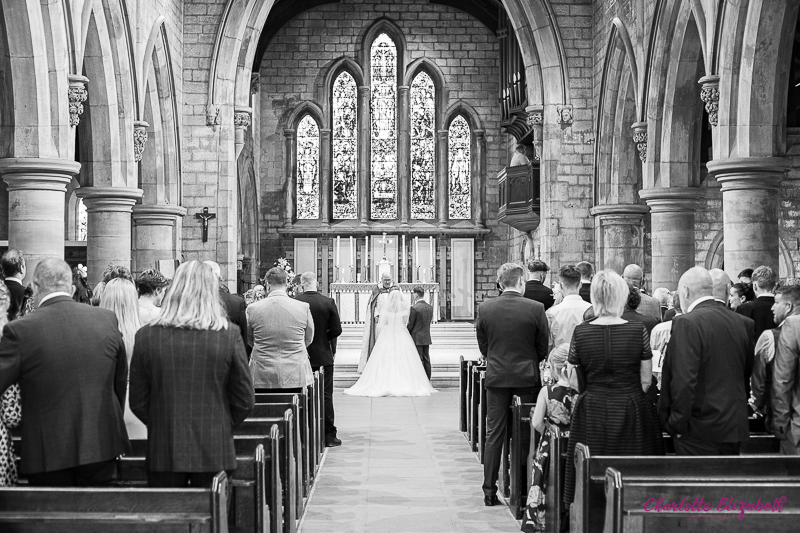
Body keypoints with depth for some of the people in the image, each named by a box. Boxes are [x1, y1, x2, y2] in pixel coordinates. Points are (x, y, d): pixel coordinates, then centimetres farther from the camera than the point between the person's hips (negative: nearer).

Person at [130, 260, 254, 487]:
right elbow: (245, 401, -3)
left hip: (163, 451, 1)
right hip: (214, 452, -1)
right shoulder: (229, 336, -7)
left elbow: (137, 402, 1)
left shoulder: (146, 336, -4)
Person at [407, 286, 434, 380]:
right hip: (427, 338, 7)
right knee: (426, 360, 11)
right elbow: (430, 320, 10)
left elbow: (410, 325, -11)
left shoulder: (414, 308, -16)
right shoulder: (430, 307, 6)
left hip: (417, 338, -7)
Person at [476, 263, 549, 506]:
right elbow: (543, 348, -2)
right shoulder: (536, 308, -10)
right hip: (528, 377, -1)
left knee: (494, 435, 7)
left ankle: (490, 491, 9)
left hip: (496, 378, 2)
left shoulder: (485, 308, -4)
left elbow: (483, 346, 4)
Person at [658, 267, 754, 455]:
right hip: (735, 428, 7)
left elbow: (684, 381, -22)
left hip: (699, 431, -7)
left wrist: (678, 424, -13)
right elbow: (748, 373, 13)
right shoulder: (743, 323, 5)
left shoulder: (687, 323, -16)